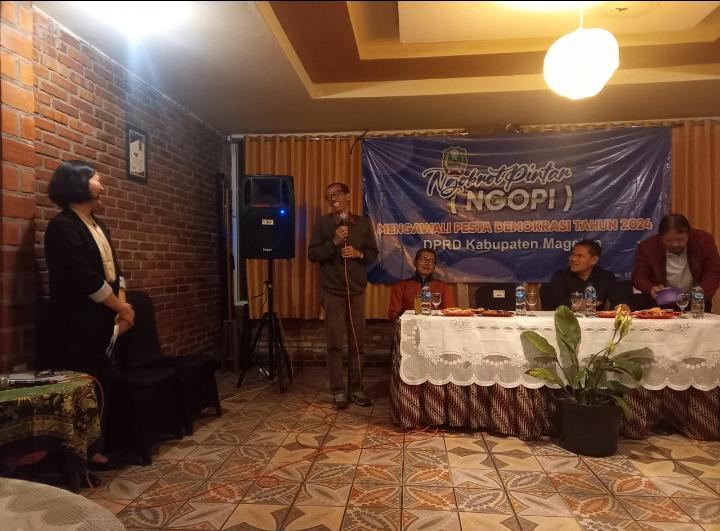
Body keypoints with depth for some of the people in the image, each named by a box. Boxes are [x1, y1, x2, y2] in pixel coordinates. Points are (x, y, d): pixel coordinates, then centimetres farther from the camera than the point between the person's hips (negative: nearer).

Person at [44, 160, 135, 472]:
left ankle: (94, 450, 24)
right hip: (76, 327, -9)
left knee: (102, 386, 12)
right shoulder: (63, 227, -14)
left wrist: (122, 307, -2)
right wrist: (122, 308, -10)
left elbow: (113, 270, 13)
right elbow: (87, 280, -20)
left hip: (102, 324, 9)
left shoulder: (98, 225, 15)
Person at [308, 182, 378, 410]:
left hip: (357, 290, 2)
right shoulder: (322, 223, 0)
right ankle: (338, 391, 9)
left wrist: (358, 253, -11)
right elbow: (312, 255, -5)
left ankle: (356, 389, 17)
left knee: (357, 342, 6)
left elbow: (373, 254, 9)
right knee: (335, 344, 0)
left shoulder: (363, 223, 6)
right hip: (332, 291, -2)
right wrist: (334, 242, -18)